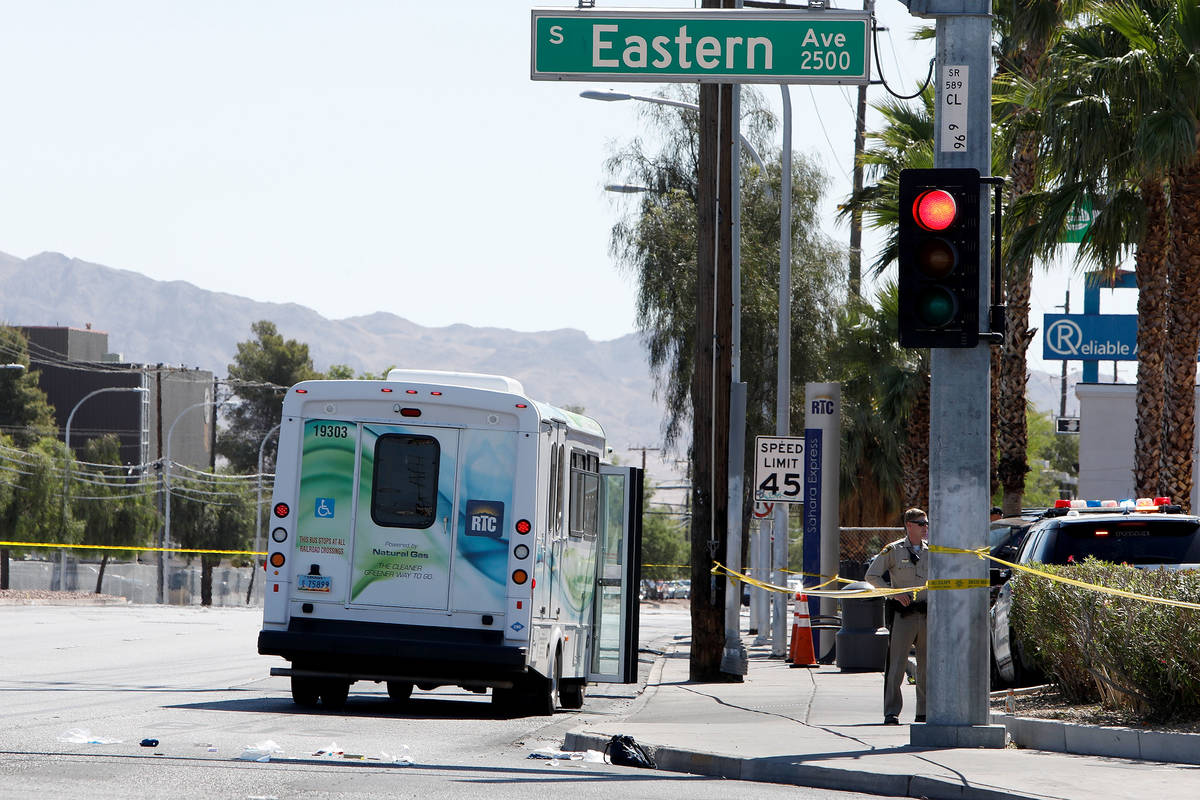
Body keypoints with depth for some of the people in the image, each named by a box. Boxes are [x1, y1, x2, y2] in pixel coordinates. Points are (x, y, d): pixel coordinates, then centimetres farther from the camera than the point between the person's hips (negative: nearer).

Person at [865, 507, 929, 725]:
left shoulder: (932, 550, 13)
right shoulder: (893, 550, 1)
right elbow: (872, 576, 1)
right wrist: (894, 593, -10)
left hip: (927, 614, 4)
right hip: (903, 614, -4)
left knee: (927, 666, 5)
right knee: (896, 664, -8)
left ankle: (924, 712, 12)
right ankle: (891, 712, -7)